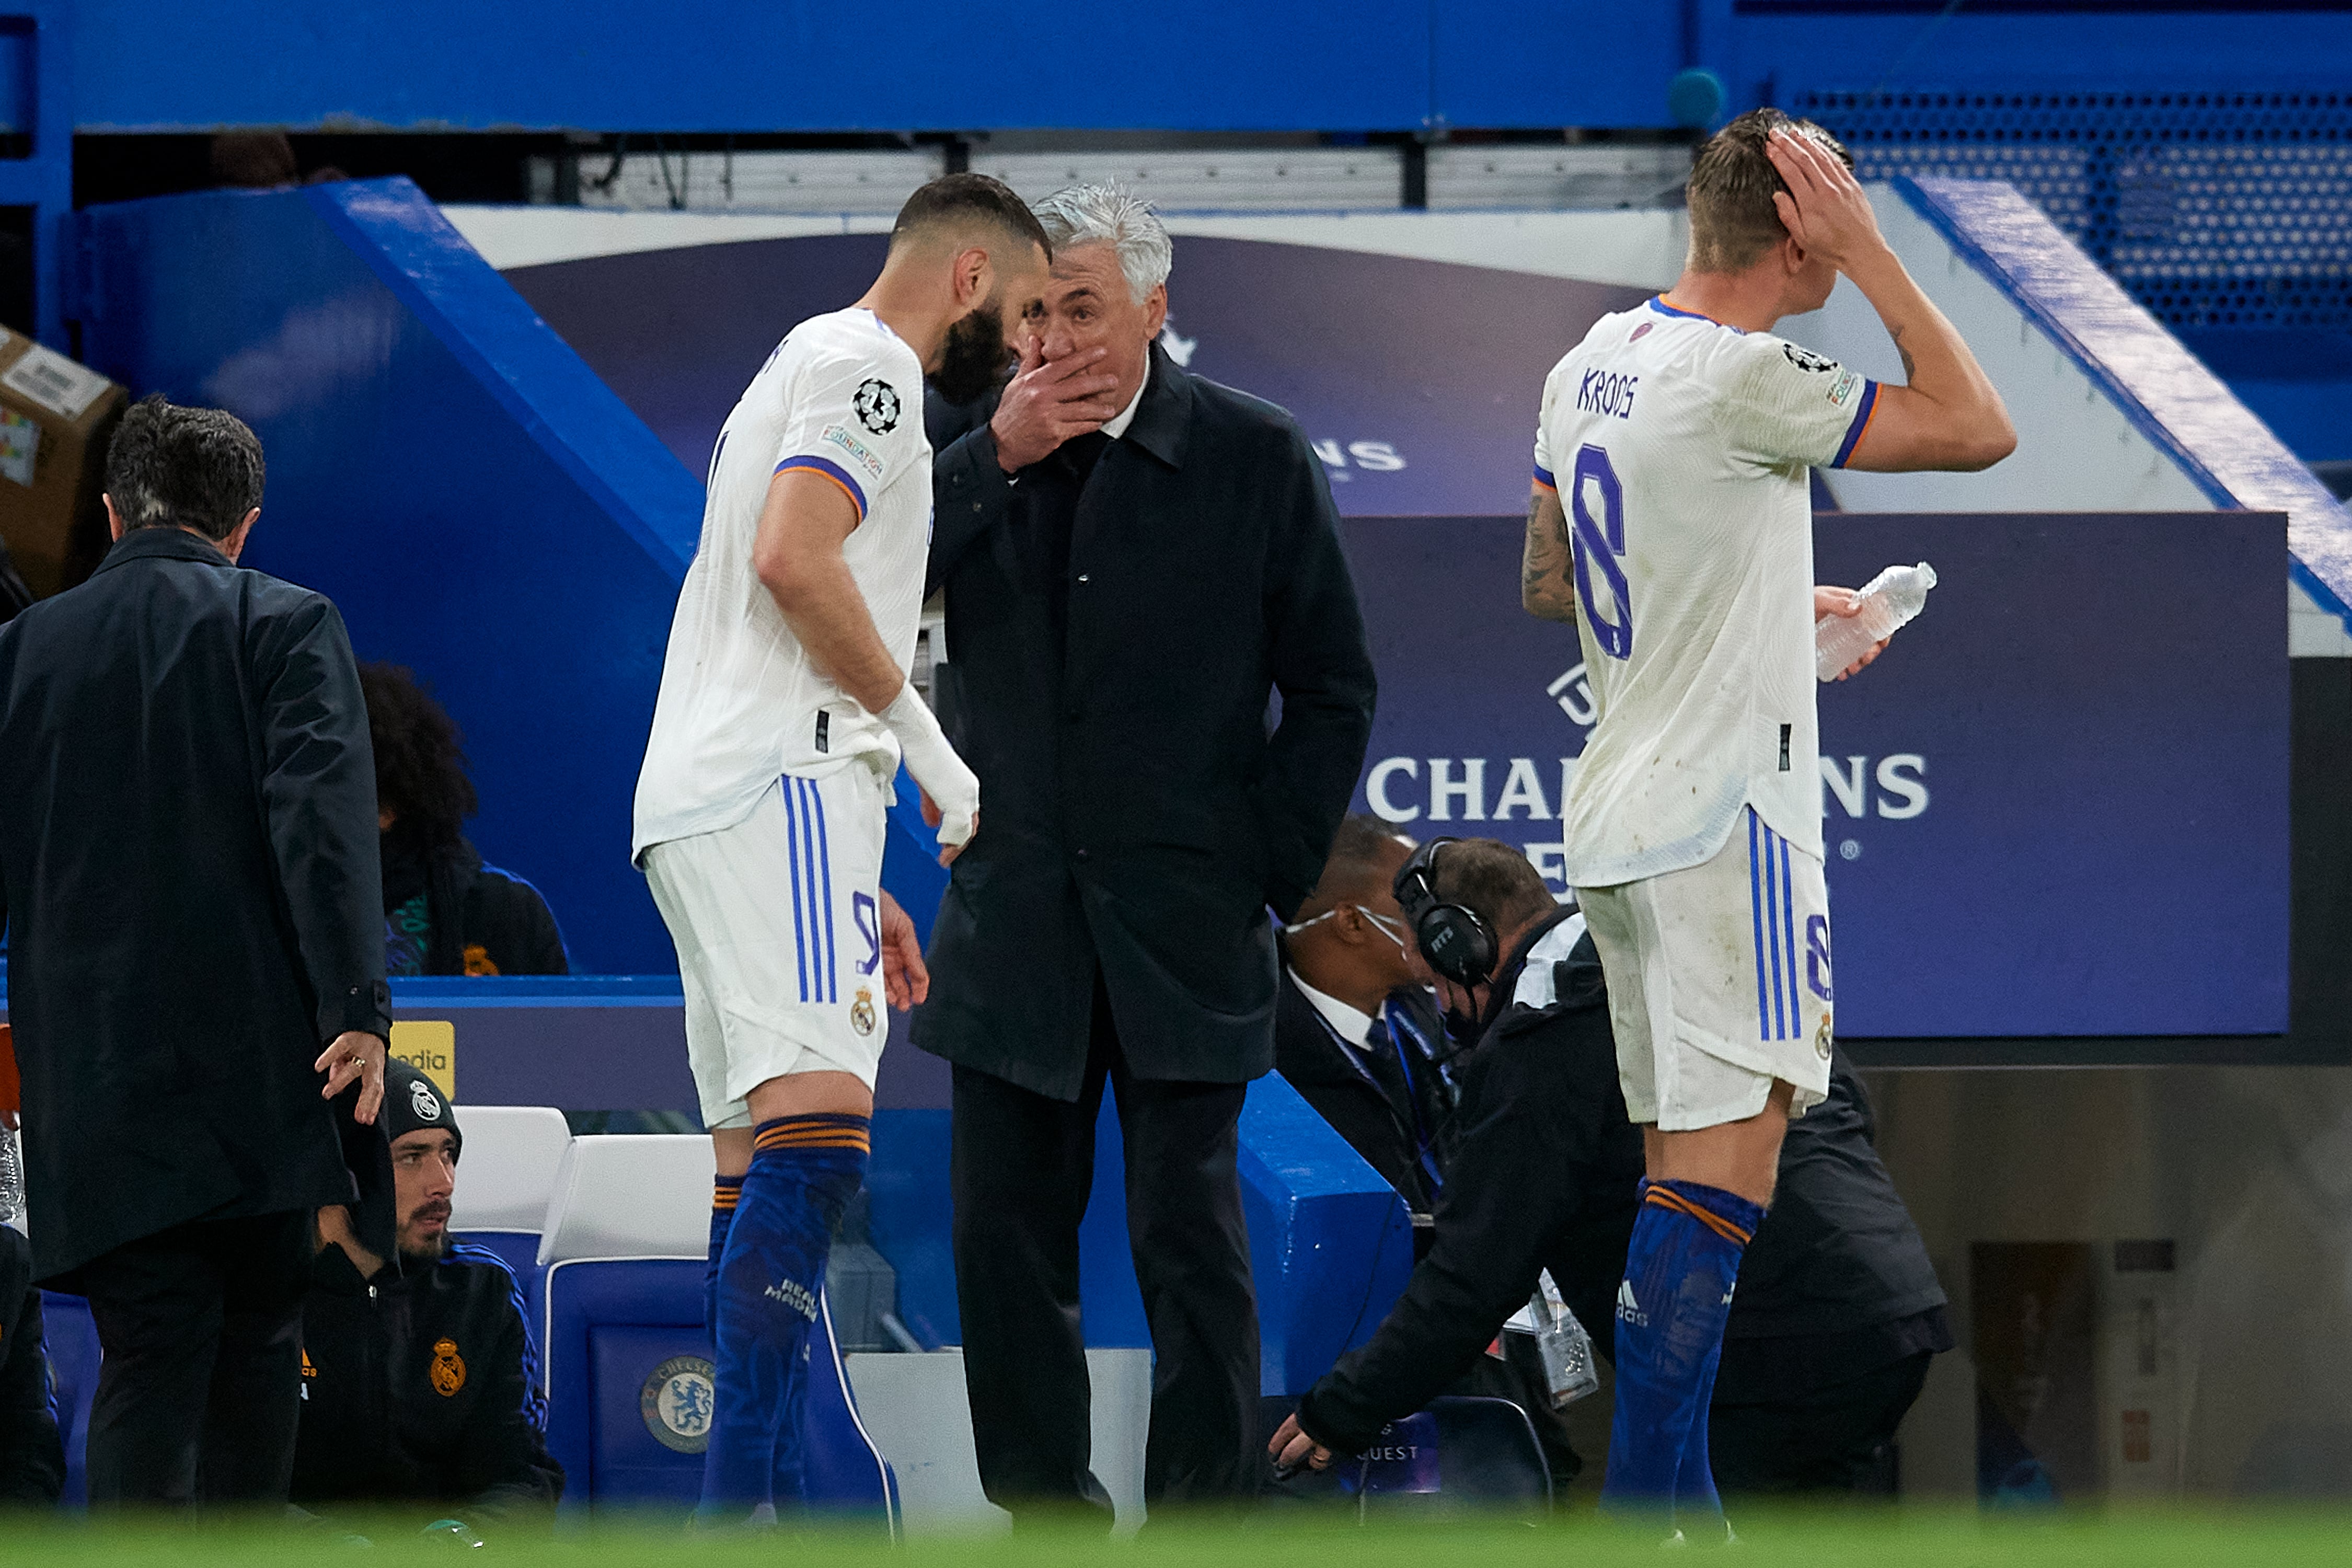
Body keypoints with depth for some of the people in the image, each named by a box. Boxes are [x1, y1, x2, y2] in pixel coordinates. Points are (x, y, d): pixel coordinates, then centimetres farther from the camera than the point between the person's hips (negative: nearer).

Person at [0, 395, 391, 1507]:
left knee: (146, 1353, 0)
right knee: (255, 1347, 7)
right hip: (258, 1071, -2)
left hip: (95, 1078, 2)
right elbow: (320, 822, -13)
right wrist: (355, 1008, -16)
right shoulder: (285, 626, -1)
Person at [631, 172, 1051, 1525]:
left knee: (763, 1171, 8)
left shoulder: (811, 369, 31)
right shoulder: (866, 363, -2)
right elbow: (794, 555, -18)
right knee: (817, 1136, -21)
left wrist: (861, 891, 29)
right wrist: (931, 746, -10)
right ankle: (742, 1500, -32)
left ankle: (771, 1507, 7)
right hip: (778, 787, -11)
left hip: (699, 803, 11)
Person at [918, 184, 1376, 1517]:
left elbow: (1335, 689, 4)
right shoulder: (969, 443, 5)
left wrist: (1270, 875, -2)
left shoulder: (1253, 456, -1)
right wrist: (996, 456, -15)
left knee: (1192, 1243, -5)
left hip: (1183, 922, -3)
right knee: (1007, 1242, 4)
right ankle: (1047, 1517, 13)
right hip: (1014, 927, 3)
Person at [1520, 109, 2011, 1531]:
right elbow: (1978, 430, -15)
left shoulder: (1593, 365, 11)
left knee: (1688, 1166, 13)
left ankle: (1669, 1494, 15)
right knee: (1729, 1160, -11)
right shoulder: (1742, 379, -16)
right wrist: (1872, 257, -11)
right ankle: (1645, 1504, -16)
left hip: (1622, 817, 9)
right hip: (1723, 816, -9)